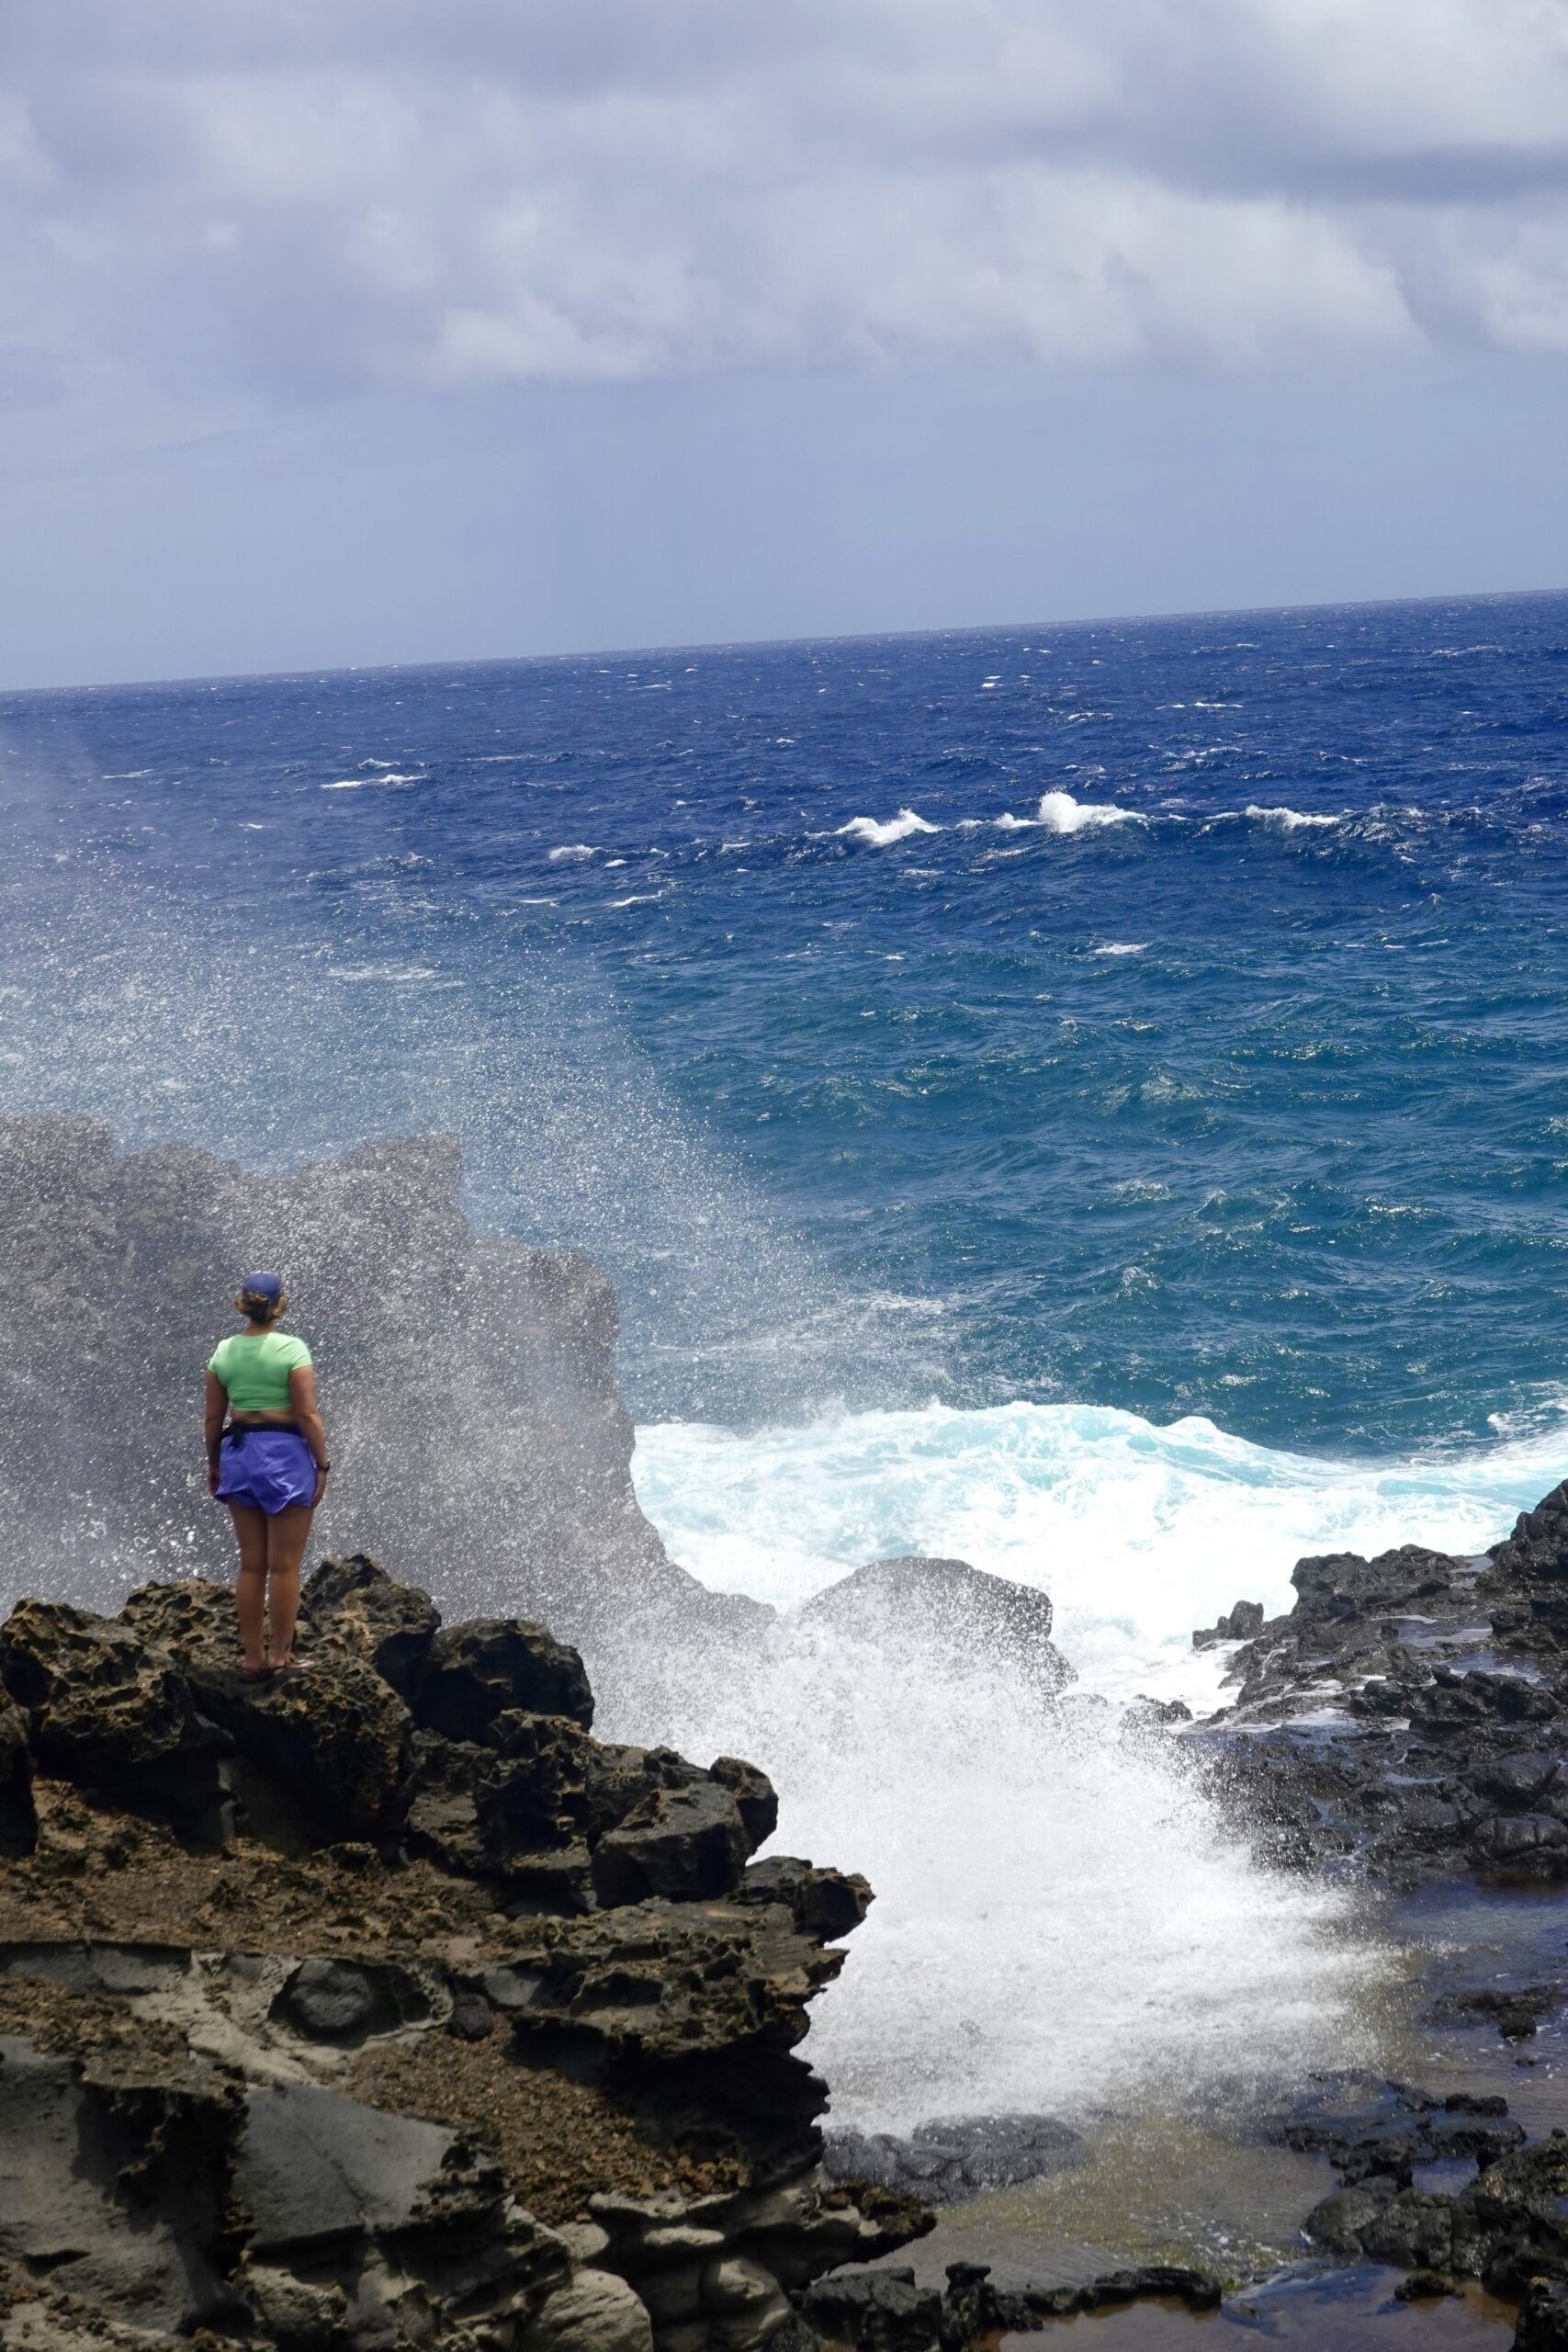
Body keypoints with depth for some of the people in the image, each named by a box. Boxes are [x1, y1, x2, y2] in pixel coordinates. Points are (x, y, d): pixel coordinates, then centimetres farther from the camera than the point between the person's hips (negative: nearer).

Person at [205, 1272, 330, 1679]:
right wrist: (322, 1464, -6)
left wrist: (213, 1464, 19)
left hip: (239, 1454, 5)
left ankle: (254, 1658, 14)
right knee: (284, 1566, 1)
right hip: (286, 1453, -5)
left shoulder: (223, 1352, 3)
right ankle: (280, 1658, 2)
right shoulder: (292, 1349, -10)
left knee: (251, 1565, 11)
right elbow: (308, 1415, -13)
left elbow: (213, 1419, 7)